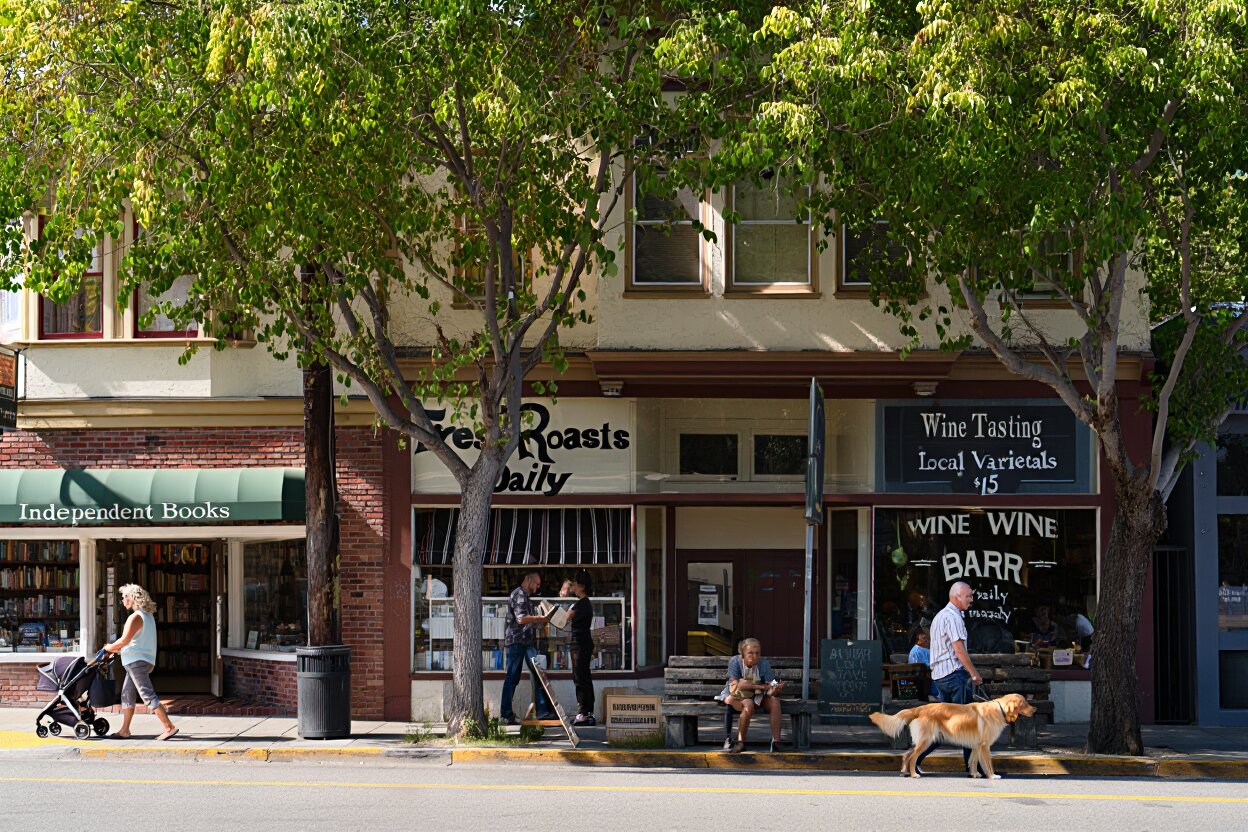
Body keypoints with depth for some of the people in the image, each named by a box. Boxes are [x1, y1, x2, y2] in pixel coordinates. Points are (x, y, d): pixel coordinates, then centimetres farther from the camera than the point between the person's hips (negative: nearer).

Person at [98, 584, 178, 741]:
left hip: (136, 661, -10)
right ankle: (124, 730, 18)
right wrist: (117, 649, 22)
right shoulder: (148, 616, 16)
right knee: (127, 694, 15)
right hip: (146, 660, 10)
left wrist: (109, 647, -4)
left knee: (148, 695, -12)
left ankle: (169, 727, -18)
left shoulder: (135, 617, -15)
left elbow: (124, 640, -21)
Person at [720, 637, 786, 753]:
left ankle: (776, 742, -24)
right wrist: (760, 686, -27)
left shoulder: (764, 664, -10)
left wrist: (775, 689, -42)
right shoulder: (735, 661, -18)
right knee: (748, 704, -35)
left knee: (775, 701, -22)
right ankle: (740, 742, -24)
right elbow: (735, 685, -27)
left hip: (756, 697, 4)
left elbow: (769, 691, -16)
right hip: (735, 696, -4)